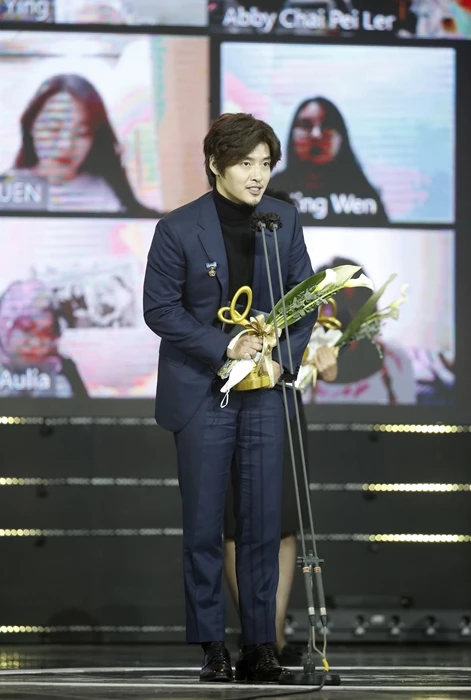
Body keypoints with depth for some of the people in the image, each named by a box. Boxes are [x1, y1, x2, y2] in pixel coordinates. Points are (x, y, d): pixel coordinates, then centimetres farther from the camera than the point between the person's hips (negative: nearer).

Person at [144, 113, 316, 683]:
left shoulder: (283, 221, 3)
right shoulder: (179, 228, -8)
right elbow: (160, 308, -7)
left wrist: (284, 357, -6)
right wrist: (225, 348, -16)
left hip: (265, 387, 3)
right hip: (201, 391, -3)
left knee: (263, 523, 0)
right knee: (204, 524, 1)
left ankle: (259, 647, 6)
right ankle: (211, 648, 8)